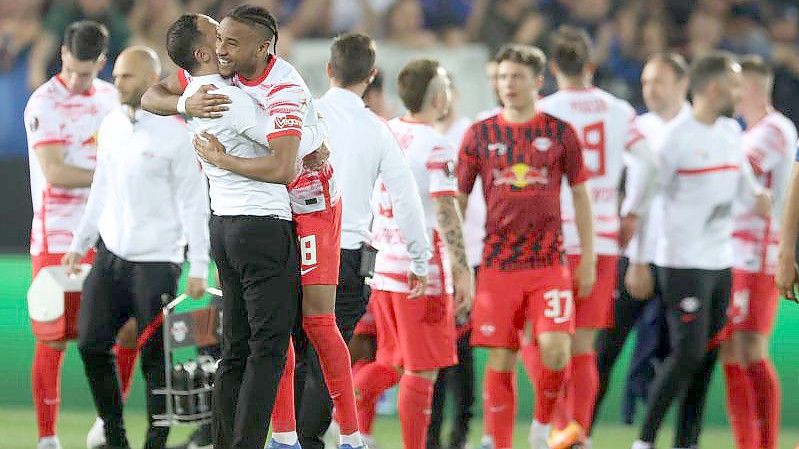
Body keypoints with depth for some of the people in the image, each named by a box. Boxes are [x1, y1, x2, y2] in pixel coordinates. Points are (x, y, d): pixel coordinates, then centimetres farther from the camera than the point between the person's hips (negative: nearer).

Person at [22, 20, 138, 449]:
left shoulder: (110, 97, 10)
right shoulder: (45, 104, -9)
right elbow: (54, 172, -16)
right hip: (59, 238, -6)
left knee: (130, 330, 3)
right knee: (53, 338, -4)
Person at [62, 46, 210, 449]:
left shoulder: (173, 134, -9)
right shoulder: (110, 126, 9)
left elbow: (193, 202, -8)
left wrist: (199, 267, -11)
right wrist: (79, 244, 20)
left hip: (156, 261, -6)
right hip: (111, 255, 6)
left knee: (154, 356, -4)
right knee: (91, 344, 2)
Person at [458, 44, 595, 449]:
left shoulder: (560, 133, 4)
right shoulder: (480, 135, 5)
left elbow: (580, 195, 11)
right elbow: (457, 201, 9)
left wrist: (587, 259, 7)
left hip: (549, 263, -1)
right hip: (497, 265, 1)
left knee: (555, 347, -16)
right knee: (500, 360, -1)